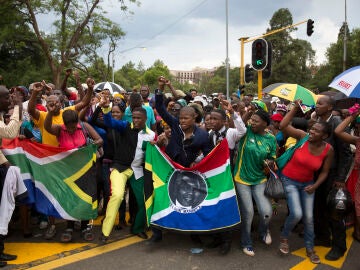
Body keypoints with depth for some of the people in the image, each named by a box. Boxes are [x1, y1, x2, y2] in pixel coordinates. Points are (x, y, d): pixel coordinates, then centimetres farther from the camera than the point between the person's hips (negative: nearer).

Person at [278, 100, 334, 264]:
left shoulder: (328, 150, -14)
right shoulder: (302, 136, -19)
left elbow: (324, 172, -2)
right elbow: (283, 126, -26)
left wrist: (315, 186, -14)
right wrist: (295, 108, -25)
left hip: (307, 183, 3)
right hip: (289, 180, -3)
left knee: (309, 217, 8)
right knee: (296, 214, -15)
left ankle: (310, 248, 30)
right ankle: (284, 237, 16)